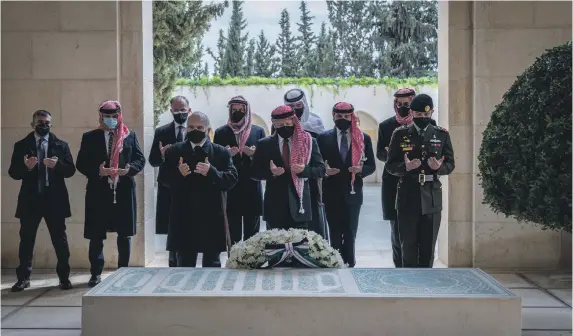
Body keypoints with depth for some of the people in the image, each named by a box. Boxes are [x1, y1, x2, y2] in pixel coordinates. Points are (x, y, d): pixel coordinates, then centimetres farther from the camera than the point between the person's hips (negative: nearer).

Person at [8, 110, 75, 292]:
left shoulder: (61, 145, 6)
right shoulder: (21, 146, 5)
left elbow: (70, 170, 0)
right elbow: (13, 172, 0)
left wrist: (57, 165, -20)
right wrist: (26, 167, -20)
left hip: (55, 199, 0)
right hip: (30, 199, 0)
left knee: (60, 240, 3)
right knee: (26, 240, 4)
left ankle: (64, 277, 11)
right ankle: (23, 278, 12)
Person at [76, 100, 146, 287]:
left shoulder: (130, 136, 9)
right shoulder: (89, 137, 5)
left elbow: (140, 159, 5)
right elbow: (81, 164, 1)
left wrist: (129, 169, -15)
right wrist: (97, 171, -17)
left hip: (124, 191, 1)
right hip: (98, 192, -1)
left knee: (125, 234, 9)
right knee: (96, 235, 2)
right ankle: (96, 273, 12)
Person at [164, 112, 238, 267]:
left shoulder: (221, 152, 4)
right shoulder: (175, 151, 8)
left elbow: (232, 179, -6)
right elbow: (165, 179, 3)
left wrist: (212, 172, -22)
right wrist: (178, 174, -17)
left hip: (211, 218, -1)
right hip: (183, 217, 1)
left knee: (212, 264, 7)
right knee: (184, 264, 7)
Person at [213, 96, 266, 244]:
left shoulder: (258, 131, 7)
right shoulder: (221, 132, 7)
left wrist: (254, 154, -15)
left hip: (252, 190, 0)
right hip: (230, 190, 0)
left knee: (252, 235, 3)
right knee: (233, 235, 2)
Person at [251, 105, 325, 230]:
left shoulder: (309, 142, 3)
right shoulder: (264, 144, 5)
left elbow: (321, 169, 3)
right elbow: (255, 172, 5)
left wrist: (305, 170, -18)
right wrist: (270, 172, -16)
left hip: (299, 204, -1)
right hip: (275, 206, 1)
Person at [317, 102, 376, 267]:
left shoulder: (364, 138, 2)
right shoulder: (324, 138, 2)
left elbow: (371, 165, 4)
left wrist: (361, 169, -17)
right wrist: (324, 170, -18)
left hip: (353, 193, 0)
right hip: (332, 193, 0)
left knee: (350, 233, 6)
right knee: (335, 233, 8)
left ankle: (349, 264, 14)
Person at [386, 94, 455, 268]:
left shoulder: (442, 135, 8)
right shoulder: (400, 134, 4)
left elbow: (450, 164, 9)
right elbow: (390, 165, 2)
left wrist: (439, 167, -14)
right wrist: (405, 167, -19)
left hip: (432, 197, 1)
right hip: (408, 197, -1)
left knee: (428, 246, 7)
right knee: (408, 245, 4)